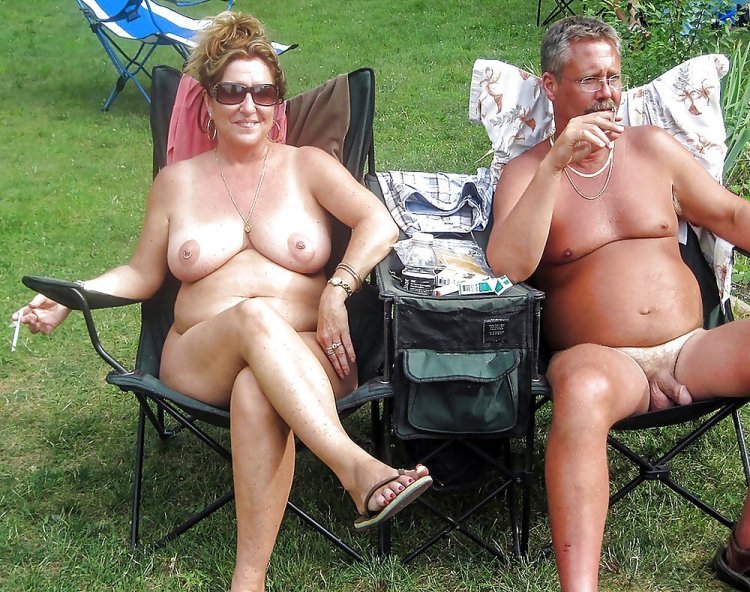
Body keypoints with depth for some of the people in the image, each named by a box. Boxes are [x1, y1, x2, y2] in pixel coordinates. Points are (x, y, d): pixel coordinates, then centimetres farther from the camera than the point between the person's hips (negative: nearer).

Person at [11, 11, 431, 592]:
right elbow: (142, 273, 21)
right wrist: (67, 298, 7)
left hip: (303, 357, -1)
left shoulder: (307, 165, 12)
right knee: (255, 317, -36)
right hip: (202, 362, 1)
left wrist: (337, 289, -17)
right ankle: (358, 468, -49)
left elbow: (380, 223, -2)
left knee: (257, 391, -38)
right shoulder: (177, 181, 18)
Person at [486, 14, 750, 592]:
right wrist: (555, 164, -18)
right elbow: (507, 267, -13)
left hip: (691, 348, 4)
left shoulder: (653, 147, 15)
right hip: (602, 357, -4)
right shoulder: (525, 172, 5)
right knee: (582, 390, -39)